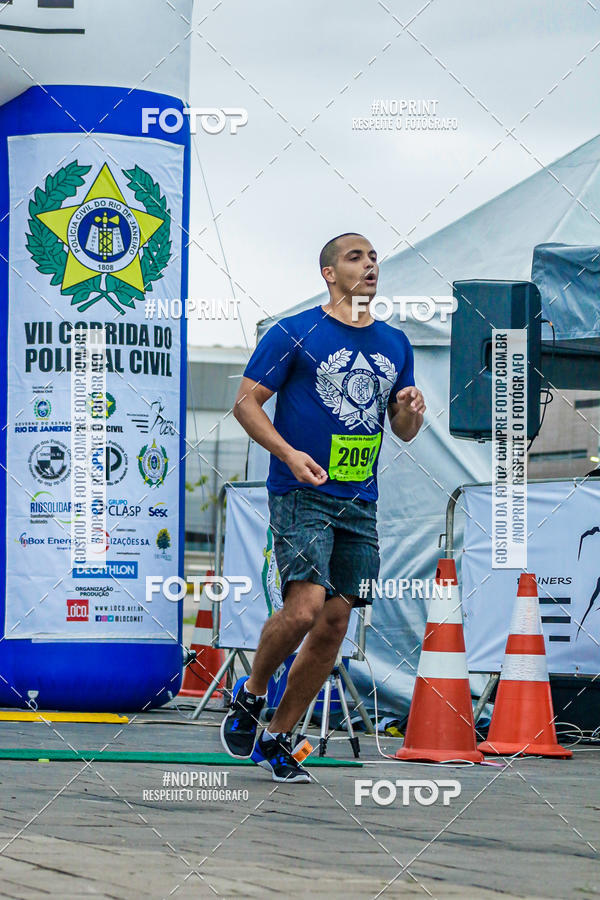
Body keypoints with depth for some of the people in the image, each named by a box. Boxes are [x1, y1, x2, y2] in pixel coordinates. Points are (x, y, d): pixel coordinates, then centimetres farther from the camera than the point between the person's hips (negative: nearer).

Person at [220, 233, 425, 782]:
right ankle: (249, 695, 6)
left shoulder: (395, 344, 14)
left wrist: (411, 411, -4)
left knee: (334, 625, 3)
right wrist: (289, 453, -18)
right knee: (304, 608, -21)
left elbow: (404, 431, 20)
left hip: (360, 504, 6)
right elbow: (246, 402, -4)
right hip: (302, 494, -6)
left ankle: (277, 739, 15)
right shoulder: (294, 334, -3)